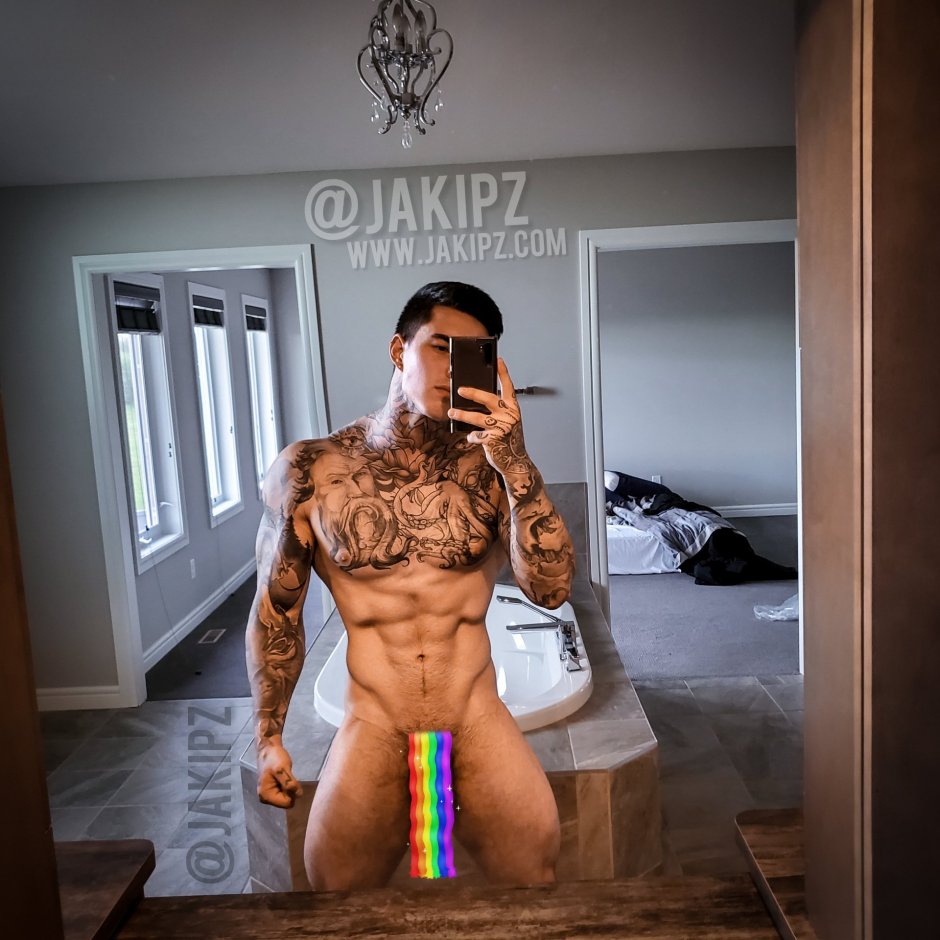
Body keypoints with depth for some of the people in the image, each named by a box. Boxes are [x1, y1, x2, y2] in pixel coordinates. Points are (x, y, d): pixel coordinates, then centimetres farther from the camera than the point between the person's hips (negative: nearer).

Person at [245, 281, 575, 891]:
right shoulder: (309, 471, -6)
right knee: (338, 895, 4)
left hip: (478, 722, 1)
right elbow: (277, 611, 4)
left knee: (534, 871, -1)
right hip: (372, 731, 0)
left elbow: (552, 590, -15)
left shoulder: (490, 468, -5)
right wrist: (269, 737, 5)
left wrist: (516, 463, -25)